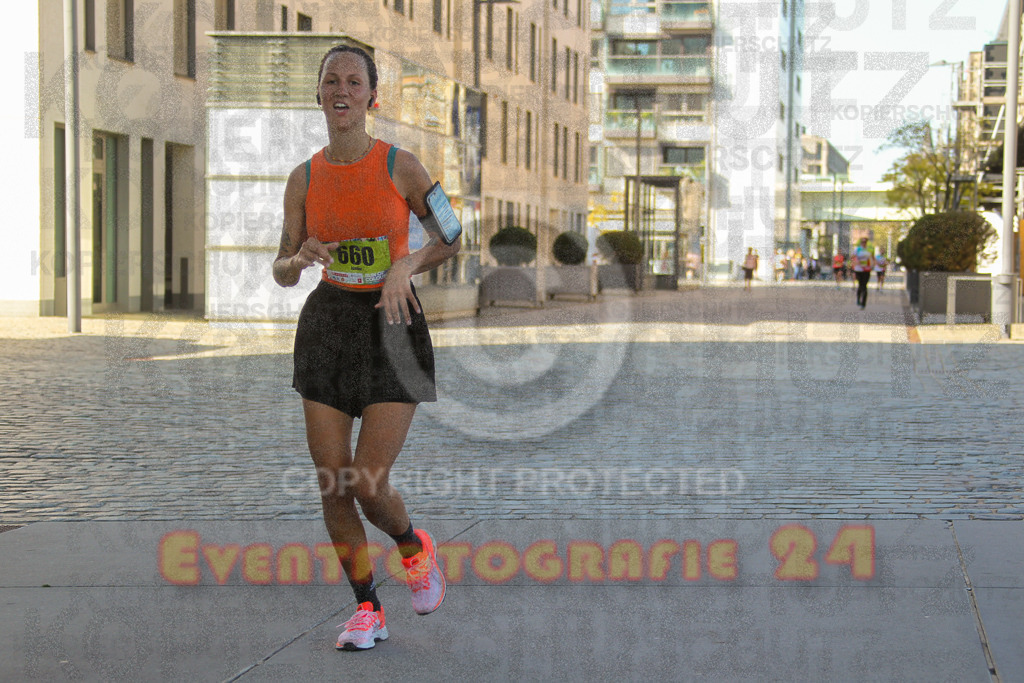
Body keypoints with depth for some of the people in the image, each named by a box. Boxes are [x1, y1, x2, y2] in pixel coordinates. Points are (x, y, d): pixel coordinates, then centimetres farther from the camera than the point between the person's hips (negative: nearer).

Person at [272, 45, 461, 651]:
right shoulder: (305, 179, 2)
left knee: (369, 485, -10)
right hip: (328, 323, 3)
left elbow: (451, 241, 1)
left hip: (391, 324, -3)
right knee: (333, 483, 0)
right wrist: (301, 258, -16)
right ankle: (368, 610, 17)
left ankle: (415, 546, 25)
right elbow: (283, 273, 7)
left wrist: (406, 266, -17)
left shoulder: (400, 165, -7)